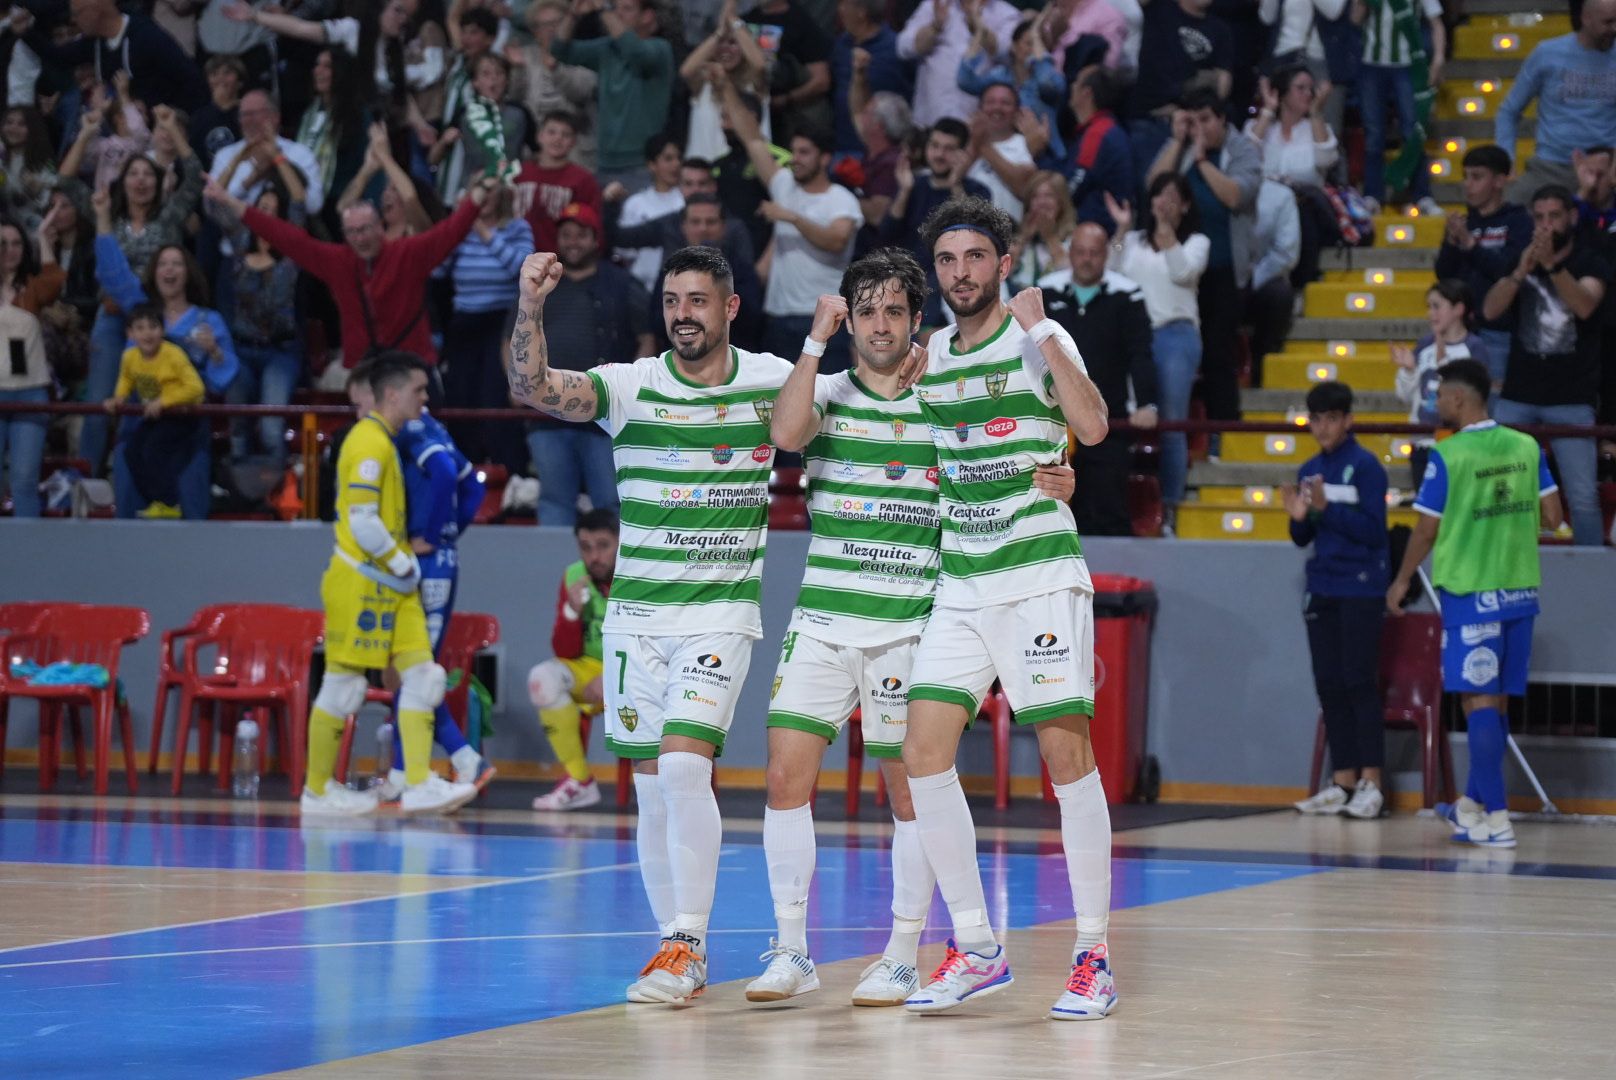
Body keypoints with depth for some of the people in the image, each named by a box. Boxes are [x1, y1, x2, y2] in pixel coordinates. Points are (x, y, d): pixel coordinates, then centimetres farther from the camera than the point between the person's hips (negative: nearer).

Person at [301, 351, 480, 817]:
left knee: (422, 675, 1)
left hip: (391, 585, 10)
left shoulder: (386, 441, 16)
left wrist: (405, 556, 14)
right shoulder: (369, 443, -15)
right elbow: (362, 521, -21)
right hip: (361, 582, -10)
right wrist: (402, 564, -13)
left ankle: (419, 785, -3)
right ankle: (317, 790, 7)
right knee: (343, 684, -2)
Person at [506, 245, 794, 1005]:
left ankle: (685, 943, -13)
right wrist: (531, 307, -34)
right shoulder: (630, 386, -3)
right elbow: (533, 388, -19)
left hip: (721, 613, -2)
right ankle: (682, 955, 16)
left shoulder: (773, 382, 0)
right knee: (653, 790, 5)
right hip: (636, 614, 2)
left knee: (684, 766, -19)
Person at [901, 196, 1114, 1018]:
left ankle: (1093, 955, -1)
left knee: (1066, 751, -8)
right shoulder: (933, 353, 13)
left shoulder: (1038, 338, -4)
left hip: (1041, 574, -6)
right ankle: (976, 950, 4)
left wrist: (1042, 334, -23)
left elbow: (1093, 426, -21)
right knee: (924, 752, -5)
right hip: (960, 583, 6)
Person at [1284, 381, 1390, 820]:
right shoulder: (1309, 471, 12)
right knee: (1329, 685, 6)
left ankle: (1370, 783, -4)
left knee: (1359, 682, -7)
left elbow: (1372, 529, -13)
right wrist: (1298, 516, -5)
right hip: (1321, 590, 6)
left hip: (1360, 590, -6)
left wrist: (1326, 508, -20)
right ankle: (1342, 782, 10)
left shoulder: (1365, 466, -7)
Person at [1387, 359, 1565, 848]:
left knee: (1478, 701, -3)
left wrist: (1403, 580, 10)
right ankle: (1473, 803, 26)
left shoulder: (1447, 456, -11)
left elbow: (1426, 531, -6)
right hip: (1519, 589, 5)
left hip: (1470, 592, -5)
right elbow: (1551, 518, 5)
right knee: (1496, 701, 14)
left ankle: (1496, 817, -7)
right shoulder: (1527, 448, 3)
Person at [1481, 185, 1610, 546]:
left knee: (1583, 498, -8)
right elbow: (1490, 310, -5)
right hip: (1517, 397, 3)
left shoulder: (1592, 264, 1)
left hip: (1571, 401, -3)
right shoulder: (1521, 259, 9)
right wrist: (1521, 272, -21)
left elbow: (1584, 306, -20)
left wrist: (1552, 265, -35)